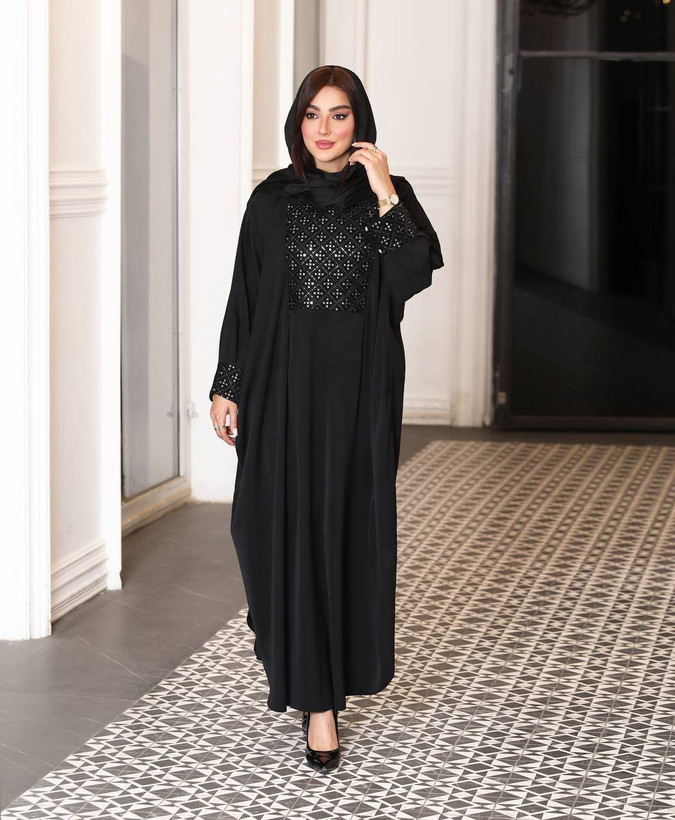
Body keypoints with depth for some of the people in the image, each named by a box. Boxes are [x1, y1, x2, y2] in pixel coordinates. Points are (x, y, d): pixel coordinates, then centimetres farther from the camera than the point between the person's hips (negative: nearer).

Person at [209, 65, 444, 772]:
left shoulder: (388, 194, 3)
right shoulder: (271, 201, 5)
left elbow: (412, 277, -12)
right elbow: (244, 297, 5)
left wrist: (384, 197, -15)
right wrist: (226, 387, 1)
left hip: (360, 384, 0)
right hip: (284, 382, 1)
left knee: (350, 524, 1)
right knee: (289, 525, 0)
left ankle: (325, 688, 15)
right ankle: (314, 690, 17)